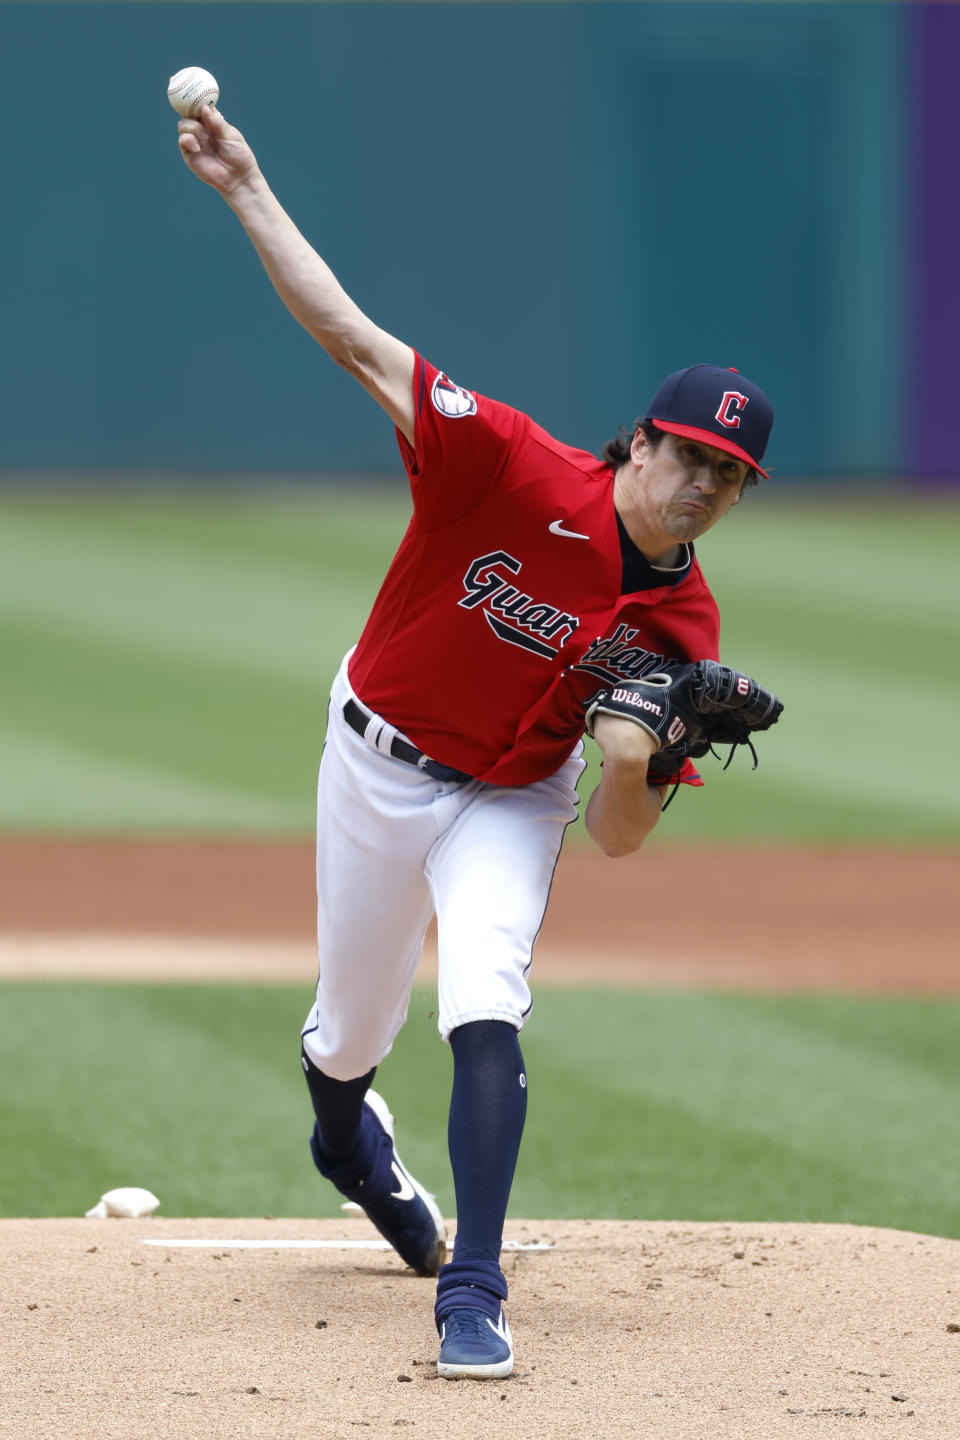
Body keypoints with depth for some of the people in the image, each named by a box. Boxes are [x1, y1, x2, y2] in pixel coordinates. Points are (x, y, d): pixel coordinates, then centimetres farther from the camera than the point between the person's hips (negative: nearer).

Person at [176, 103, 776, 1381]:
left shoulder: (682, 627, -16)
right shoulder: (514, 470, -25)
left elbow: (617, 839, -14)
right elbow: (358, 342, -26)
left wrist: (633, 762, -37)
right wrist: (248, 191, -31)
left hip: (512, 801, 1)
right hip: (378, 764, -1)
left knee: (486, 1017, -23)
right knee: (352, 1032, 13)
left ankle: (472, 1296, -20)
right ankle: (346, 1132, 52)